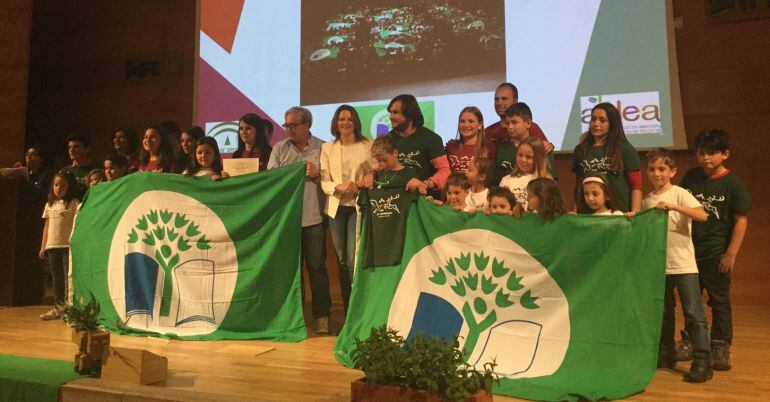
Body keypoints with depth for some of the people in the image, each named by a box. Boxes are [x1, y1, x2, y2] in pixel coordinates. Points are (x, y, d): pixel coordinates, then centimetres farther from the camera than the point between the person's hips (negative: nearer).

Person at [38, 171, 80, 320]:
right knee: (56, 279, 11)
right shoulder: (50, 204, 14)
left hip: (68, 246, -6)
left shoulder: (74, 203, -3)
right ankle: (58, 307, 18)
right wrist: (43, 246, 13)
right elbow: (47, 226, 16)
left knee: (69, 277, -6)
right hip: (52, 246, 6)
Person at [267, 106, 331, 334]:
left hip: (313, 217, -2)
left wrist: (317, 175, -13)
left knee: (316, 266, -1)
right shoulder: (280, 149, 10)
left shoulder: (321, 148, 4)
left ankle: (322, 316, 9)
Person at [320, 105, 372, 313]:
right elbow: (323, 181, 2)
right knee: (341, 260, 10)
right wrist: (339, 186, -16)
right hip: (336, 207, 3)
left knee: (353, 260, -11)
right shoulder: (327, 148, 8)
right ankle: (347, 311, 21)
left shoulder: (368, 146, 2)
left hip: (358, 206, -3)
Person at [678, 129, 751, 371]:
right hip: (690, 250, 4)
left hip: (716, 253, -4)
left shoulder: (732, 183, -8)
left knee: (719, 301, 6)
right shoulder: (691, 176, 3)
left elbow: (741, 219, -8)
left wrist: (731, 253, -12)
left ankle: (720, 347, 16)